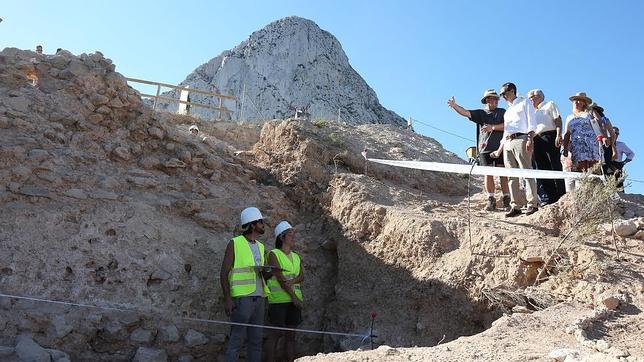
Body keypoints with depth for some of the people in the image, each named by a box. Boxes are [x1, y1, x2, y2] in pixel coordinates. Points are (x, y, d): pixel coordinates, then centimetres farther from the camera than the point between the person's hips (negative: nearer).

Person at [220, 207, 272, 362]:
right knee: (237, 339, -8)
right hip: (241, 298, -7)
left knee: (256, 340, 7)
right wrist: (227, 299, -17)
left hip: (258, 298, 7)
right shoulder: (234, 243, -4)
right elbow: (224, 274, -7)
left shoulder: (260, 246, 16)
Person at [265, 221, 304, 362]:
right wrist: (294, 297, -17)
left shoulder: (296, 257, 16)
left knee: (291, 334, 7)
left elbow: (301, 276, 2)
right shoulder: (273, 254, -2)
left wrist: (290, 282, -19)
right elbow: (280, 278, -12)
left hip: (294, 299, 6)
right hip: (279, 299, -6)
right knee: (276, 334, -5)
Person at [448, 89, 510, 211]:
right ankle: (491, 200, 3)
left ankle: (506, 200, 3)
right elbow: (465, 112, -1)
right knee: (488, 173, -2)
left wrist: (493, 127, -11)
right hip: (485, 148, 1)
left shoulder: (502, 112, 11)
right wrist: (454, 106, -17)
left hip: (500, 147, -1)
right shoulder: (480, 113, 13)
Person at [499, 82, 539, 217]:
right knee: (512, 175, 2)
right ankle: (515, 206, 2)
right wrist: (501, 148, 17)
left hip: (521, 139, -7)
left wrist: (530, 139, -15)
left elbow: (531, 123, -2)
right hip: (507, 142, 7)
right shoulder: (507, 111, 28)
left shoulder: (524, 103, 9)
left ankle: (532, 204, -10)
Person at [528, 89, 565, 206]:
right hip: (536, 141, 5)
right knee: (542, 169, -1)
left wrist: (559, 135, -13)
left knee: (555, 165, -9)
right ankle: (547, 198, -2)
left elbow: (557, 119, 1)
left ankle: (561, 195, -10)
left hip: (549, 136, -5)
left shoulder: (549, 105, 14)